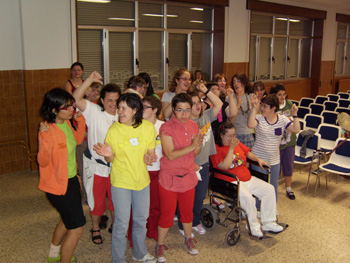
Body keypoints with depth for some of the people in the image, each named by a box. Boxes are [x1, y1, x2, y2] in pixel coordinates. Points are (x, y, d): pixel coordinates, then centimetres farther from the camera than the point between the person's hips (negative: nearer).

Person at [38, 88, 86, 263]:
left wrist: (80, 120, 6)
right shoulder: (48, 129, -26)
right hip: (57, 184, -9)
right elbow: (43, 161, -27)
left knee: (67, 220, 28)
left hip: (71, 180, 10)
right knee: (76, 228, -5)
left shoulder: (66, 123, -1)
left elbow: (77, 140, 17)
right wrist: (46, 139, -42)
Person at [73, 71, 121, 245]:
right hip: (96, 165, -3)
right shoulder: (94, 111, -12)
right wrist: (90, 80, -31)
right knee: (96, 199, 14)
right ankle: (96, 228, 37)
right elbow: (76, 99, -27)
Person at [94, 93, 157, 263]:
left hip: (142, 179, 3)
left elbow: (150, 152, 3)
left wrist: (148, 158, -19)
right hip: (120, 181, -3)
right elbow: (110, 160, -5)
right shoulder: (114, 129, -12)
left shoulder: (148, 127, -7)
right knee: (121, 223, 3)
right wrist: (107, 154, -27)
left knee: (141, 220, 18)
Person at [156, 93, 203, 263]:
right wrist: (191, 146, -28)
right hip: (169, 178, -5)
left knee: (187, 210, 18)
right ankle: (160, 245, 25)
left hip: (188, 176, 5)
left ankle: (188, 239, 41)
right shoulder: (166, 128, -16)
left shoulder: (193, 126, 2)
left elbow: (196, 153, 5)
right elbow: (170, 155, -21)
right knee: (167, 214, 5)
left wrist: (198, 145, -18)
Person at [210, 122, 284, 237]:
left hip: (247, 178, 8)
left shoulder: (238, 144, 15)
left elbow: (248, 153, 29)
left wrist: (258, 159, 11)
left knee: (269, 189, -4)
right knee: (247, 197, -33)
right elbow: (225, 166, -20)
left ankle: (268, 223, 5)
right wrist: (231, 148, -20)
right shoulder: (216, 149, -9)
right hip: (231, 182, -8)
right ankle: (254, 227, -13)